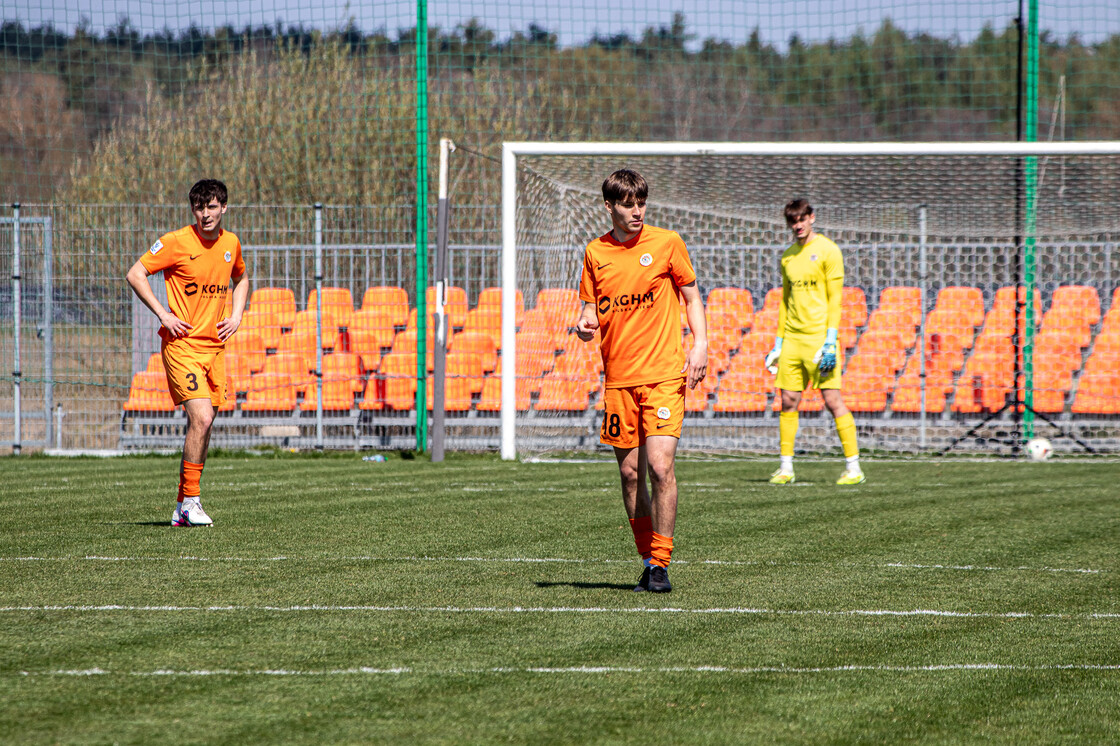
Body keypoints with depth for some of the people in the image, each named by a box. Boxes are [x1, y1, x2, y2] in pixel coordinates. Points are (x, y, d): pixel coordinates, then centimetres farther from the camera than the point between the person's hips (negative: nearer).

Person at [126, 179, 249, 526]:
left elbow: (240, 279, 28)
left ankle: (182, 509, 14)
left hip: (215, 346, 6)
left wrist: (236, 316, 12)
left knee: (202, 425, 6)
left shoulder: (231, 243, 8)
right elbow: (135, 274, -7)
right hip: (182, 343, -6)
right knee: (201, 418, -19)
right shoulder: (176, 242, -10)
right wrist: (163, 315, -14)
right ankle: (190, 500, -11)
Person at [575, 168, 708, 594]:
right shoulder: (595, 253, 7)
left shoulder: (666, 243, 1)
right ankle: (647, 559, 18)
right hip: (618, 379, 3)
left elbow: (691, 295, 9)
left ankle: (660, 564, -10)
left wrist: (700, 343, -4)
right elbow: (592, 306, 14)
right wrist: (586, 323, -10)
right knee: (630, 473, 6)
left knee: (660, 466, -15)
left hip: (664, 376, -3)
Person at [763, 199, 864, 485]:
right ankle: (786, 467, 8)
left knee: (833, 400, -8)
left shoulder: (827, 250, -4)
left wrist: (831, 340, -15)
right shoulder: (788, 256, 15)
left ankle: (854, 467, -5)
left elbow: (835, 297, -8)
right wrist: (778, 342, 17)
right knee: (788, 401, 3)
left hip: (819, 335, -6)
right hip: (792, 339, 6)